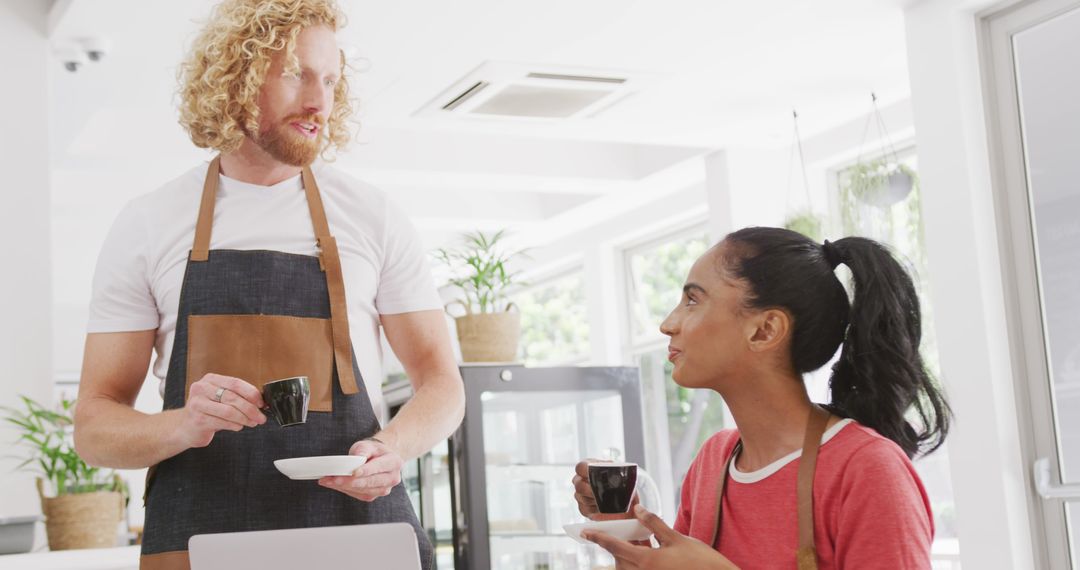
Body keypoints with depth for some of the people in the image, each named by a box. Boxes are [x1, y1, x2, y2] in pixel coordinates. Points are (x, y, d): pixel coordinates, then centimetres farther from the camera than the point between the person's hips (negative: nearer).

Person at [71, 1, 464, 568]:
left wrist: (393, 446, -15)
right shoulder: (147, 225, 2)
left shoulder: (374, 217, 4)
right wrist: (182, 427, -18)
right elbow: (94, 425, 3)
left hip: (358, 522, 1)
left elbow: (440, 380, 7)